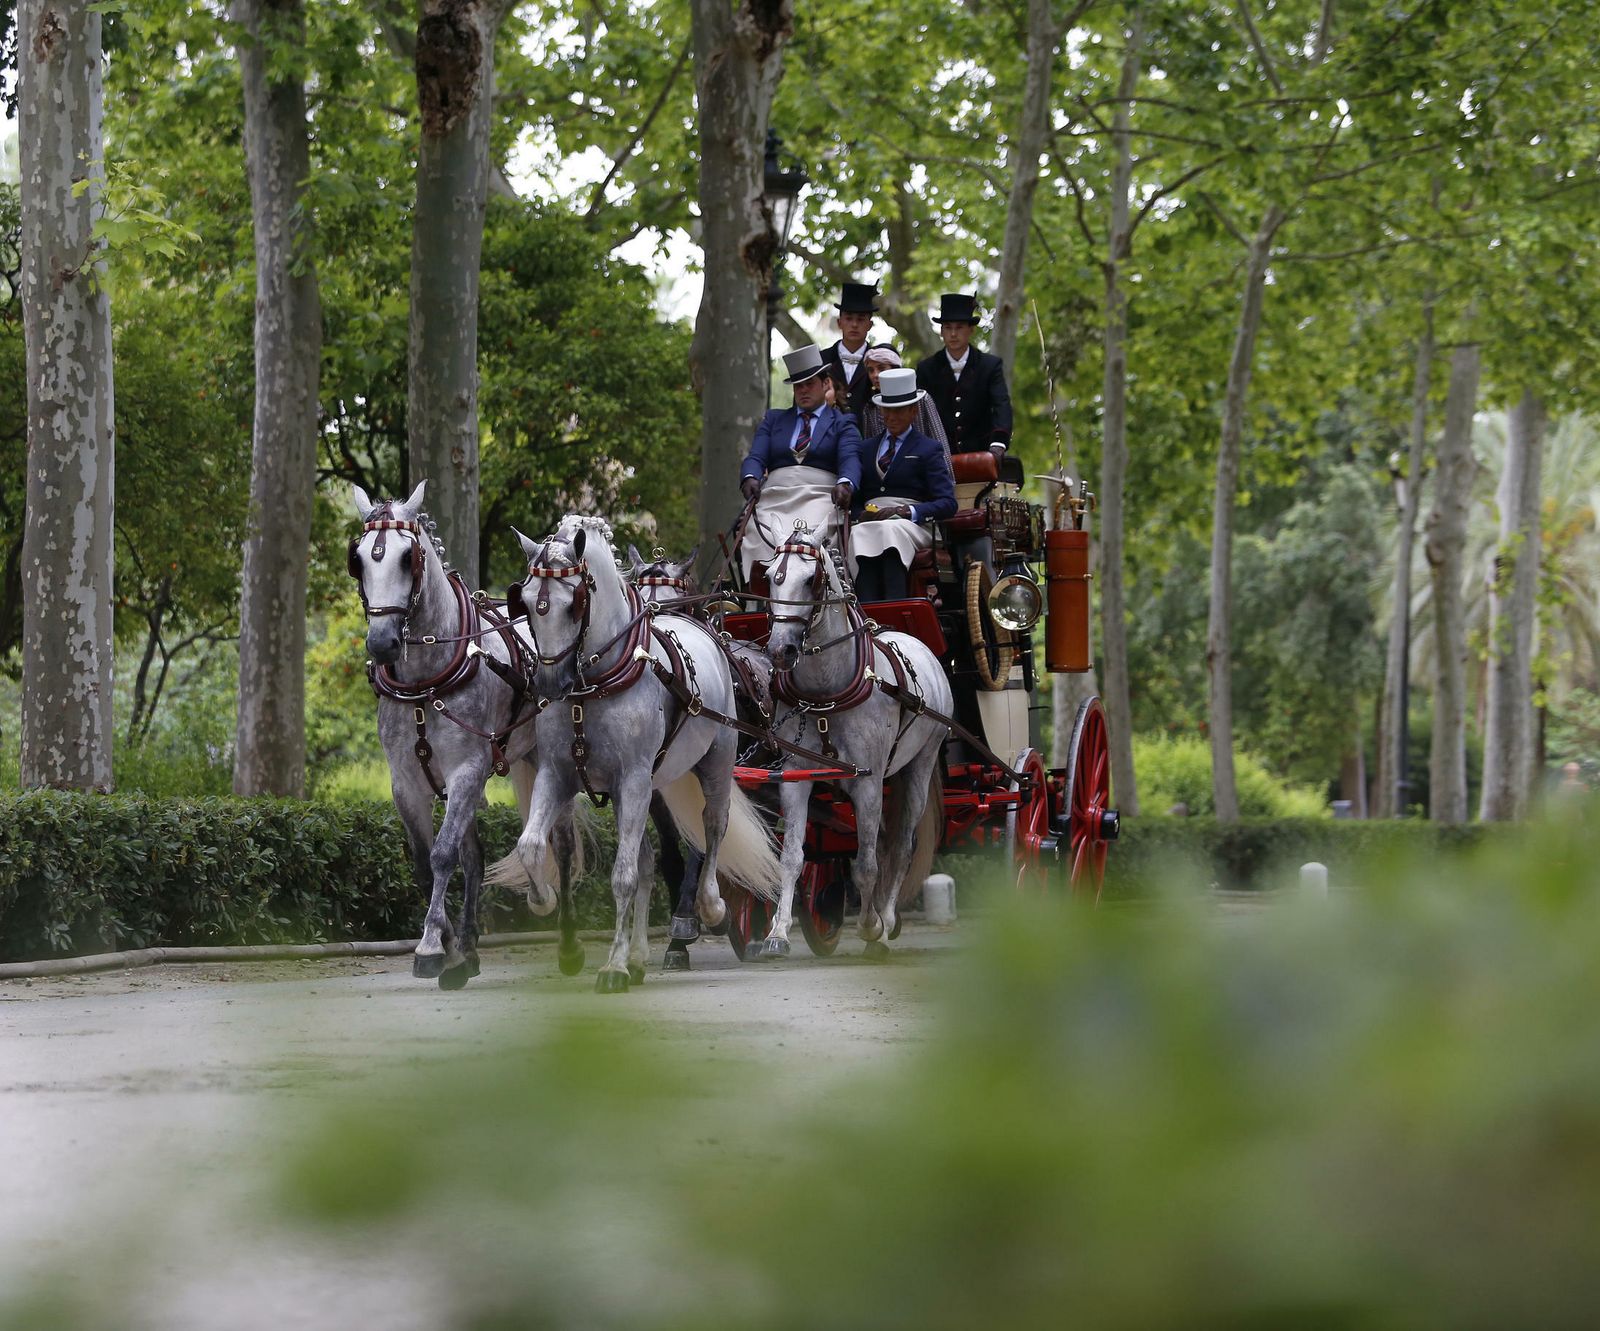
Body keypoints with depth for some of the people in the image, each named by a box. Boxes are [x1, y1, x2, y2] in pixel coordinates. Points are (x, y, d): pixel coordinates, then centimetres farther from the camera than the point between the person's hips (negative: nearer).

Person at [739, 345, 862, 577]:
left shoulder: (842, 423, 17)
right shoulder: (773, 419, 27)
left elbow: (850, 459, -1)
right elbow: (756, 457, 13)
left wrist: (845, 484, -25)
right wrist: (750, 478, -12)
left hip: (820, 497, -2)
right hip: (775, 496, 2)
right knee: (760, 535, -29)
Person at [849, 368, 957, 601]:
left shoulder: (930, 449, 13)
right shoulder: (867, 449, 28)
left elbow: (947, 503, 1)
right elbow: (856, 497, 23)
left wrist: (907, 511, -16)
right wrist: (861, 514, -3)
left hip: (911, 524, -3)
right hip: (870, 522, 3)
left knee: (890, 530, -38)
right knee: (859, 534, -34)